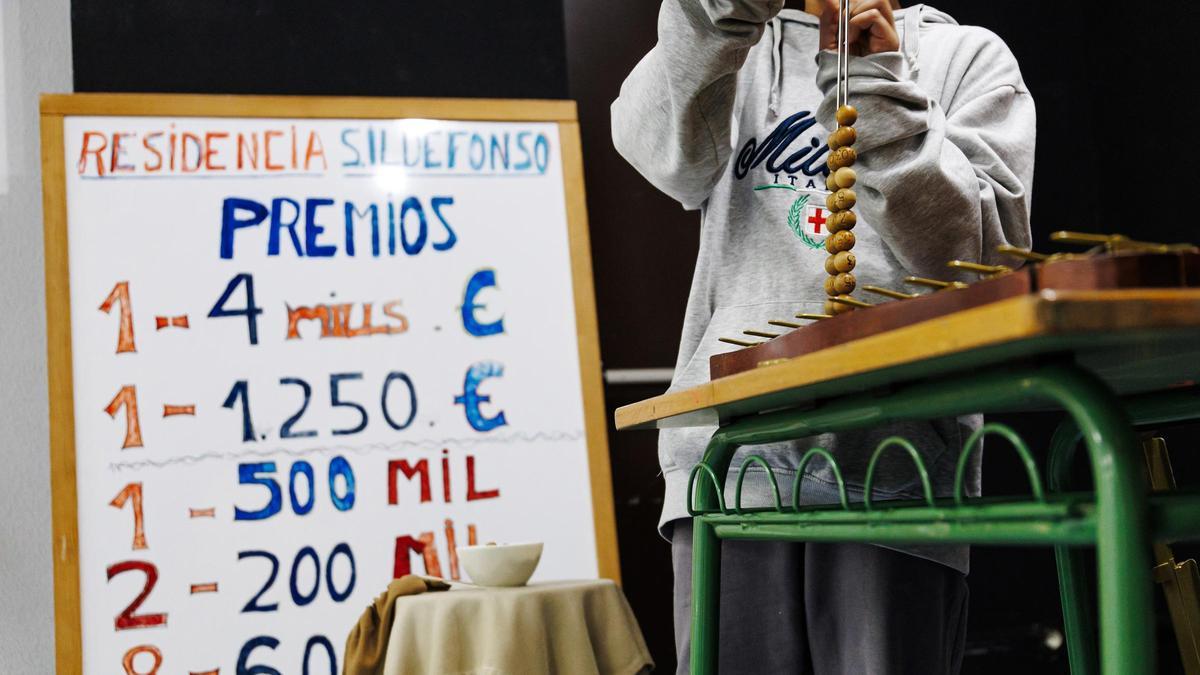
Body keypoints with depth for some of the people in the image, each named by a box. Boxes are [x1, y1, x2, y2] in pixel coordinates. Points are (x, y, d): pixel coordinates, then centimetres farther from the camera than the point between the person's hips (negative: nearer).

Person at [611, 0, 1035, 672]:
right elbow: (664, 150, -2)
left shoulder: (967, 56, 16)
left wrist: (875, 86, -7)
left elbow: (982, 250, -1)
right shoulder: (739, 55, 21)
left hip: (894, 454, -1)